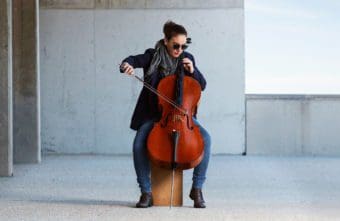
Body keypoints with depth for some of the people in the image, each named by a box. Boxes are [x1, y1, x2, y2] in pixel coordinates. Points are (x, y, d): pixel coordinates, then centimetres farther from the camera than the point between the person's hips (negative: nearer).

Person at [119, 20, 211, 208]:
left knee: (205, 137, -25)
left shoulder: (187, 59, 5)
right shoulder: (153, 56, 0)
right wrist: (127, 65, -38)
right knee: (139, 143, -29)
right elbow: (134, 60, -14)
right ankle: (146, 192, -17)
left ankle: (197, 189, -14)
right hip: (154, 113, -1)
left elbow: (202, 86, 8)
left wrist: (192, 71, -11)